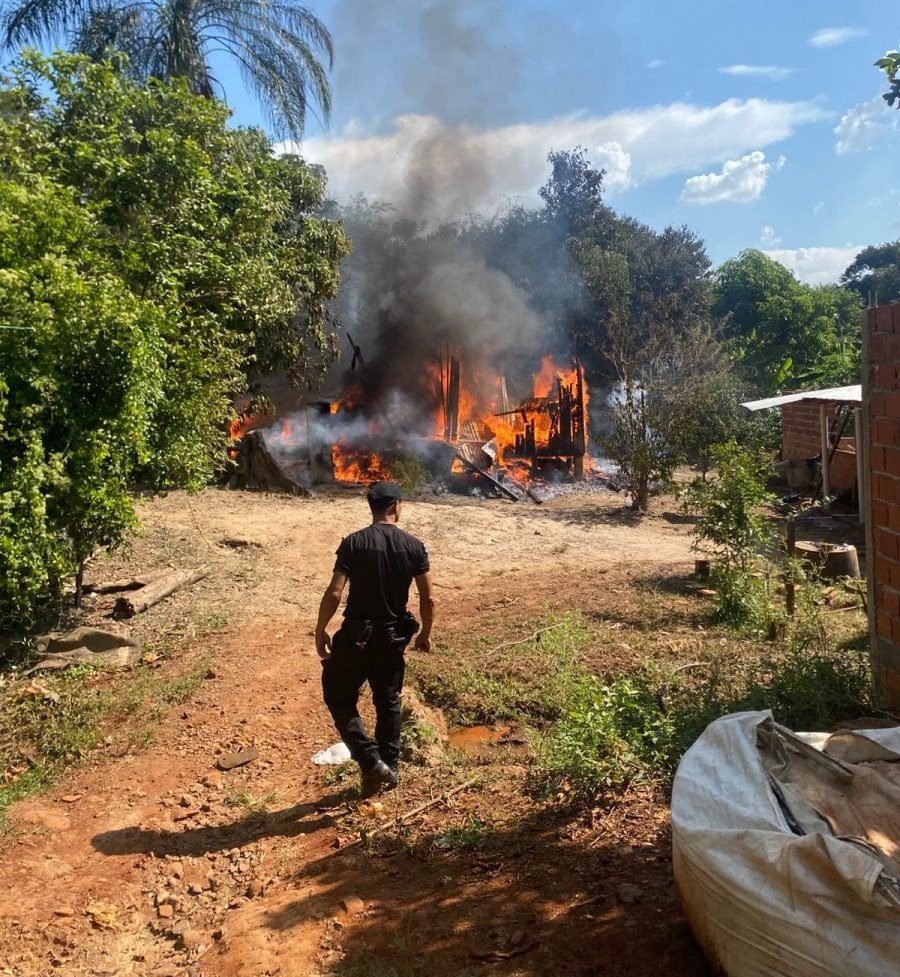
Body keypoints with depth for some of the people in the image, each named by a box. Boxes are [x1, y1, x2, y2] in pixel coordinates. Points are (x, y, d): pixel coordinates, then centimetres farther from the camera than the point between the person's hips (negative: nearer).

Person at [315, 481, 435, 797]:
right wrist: (425, 634, 13)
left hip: (355, 636, -3)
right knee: (388, 702, 19)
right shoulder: (414, 546, -4)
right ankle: (389, 768, 28)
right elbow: (428, 598, -2)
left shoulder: (353, 543, -11)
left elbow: (334, 593, -16)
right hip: (392, 638, 3)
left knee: (339, 698, 12)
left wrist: (320, 631, -2)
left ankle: (371, 761, 1)